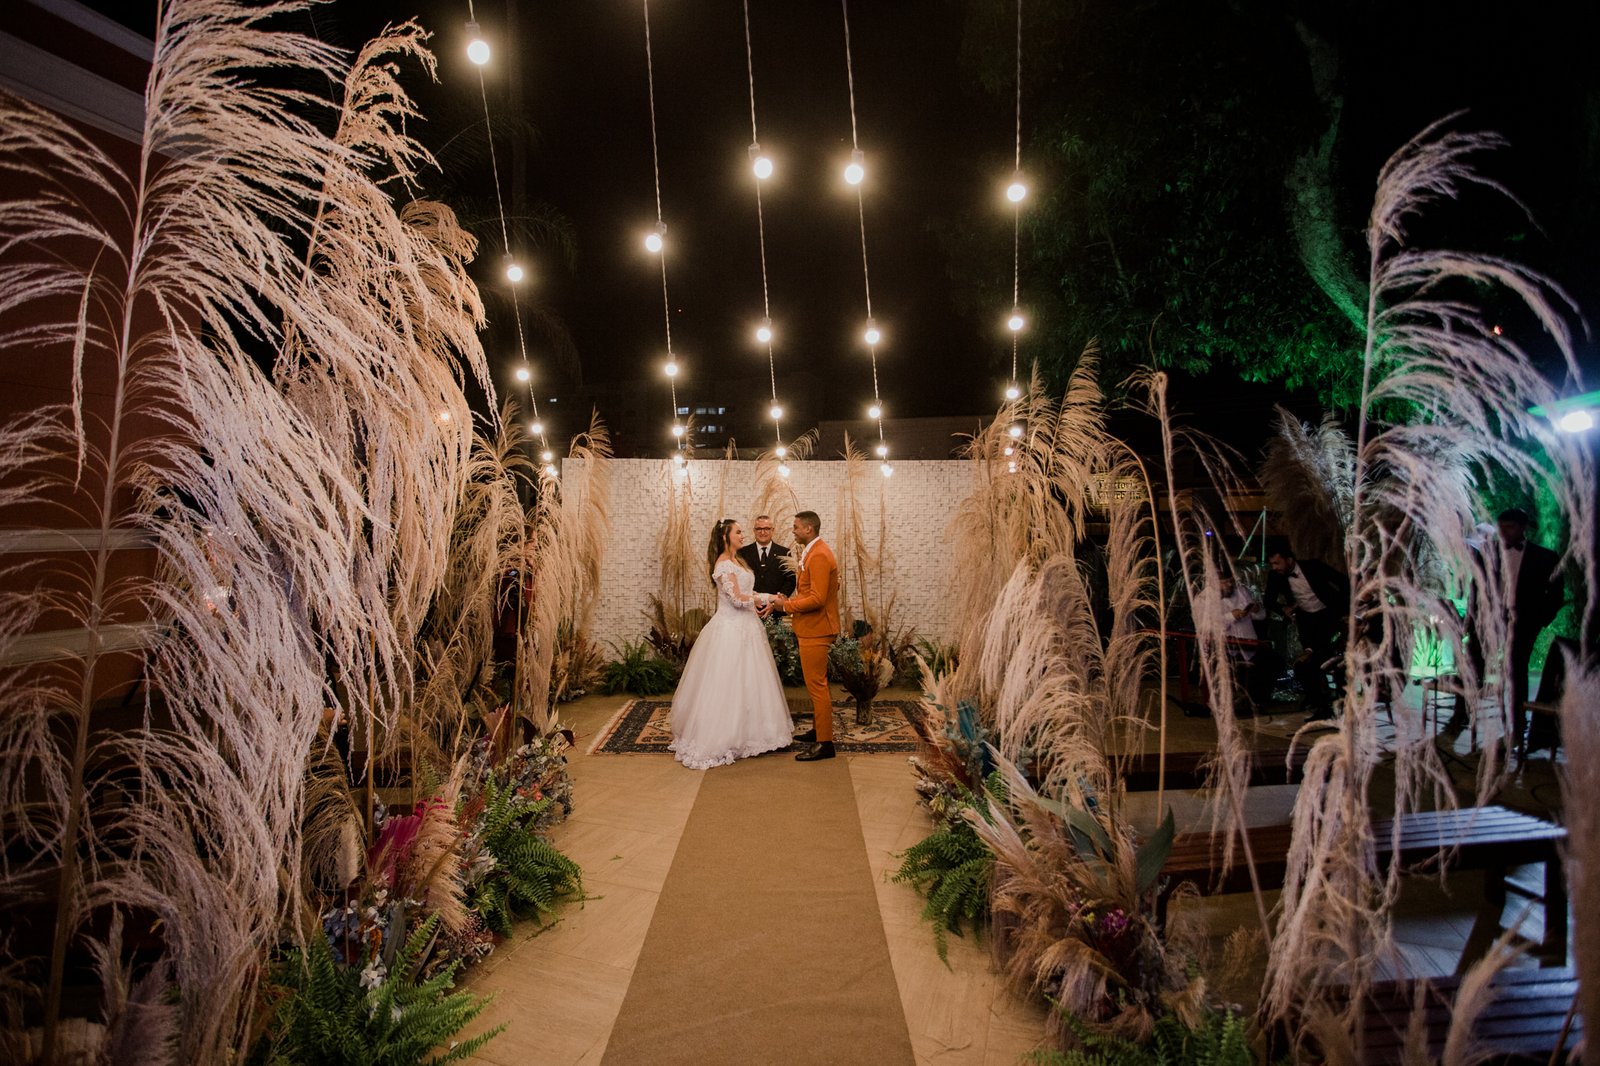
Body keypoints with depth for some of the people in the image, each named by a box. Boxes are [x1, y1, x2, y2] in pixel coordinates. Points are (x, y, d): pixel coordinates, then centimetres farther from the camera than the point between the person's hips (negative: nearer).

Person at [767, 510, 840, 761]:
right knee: (817, 683, 18)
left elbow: (817, 599, -25)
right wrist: (789, 602, 9)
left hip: (816, 630, -11)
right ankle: (818, 730, 30)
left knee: (817, 685, -5)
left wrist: (786, 604, -15)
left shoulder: (819, 555, -20)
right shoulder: (812, 552, 14)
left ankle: (824, 743, 1)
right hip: (811, 628, 11)